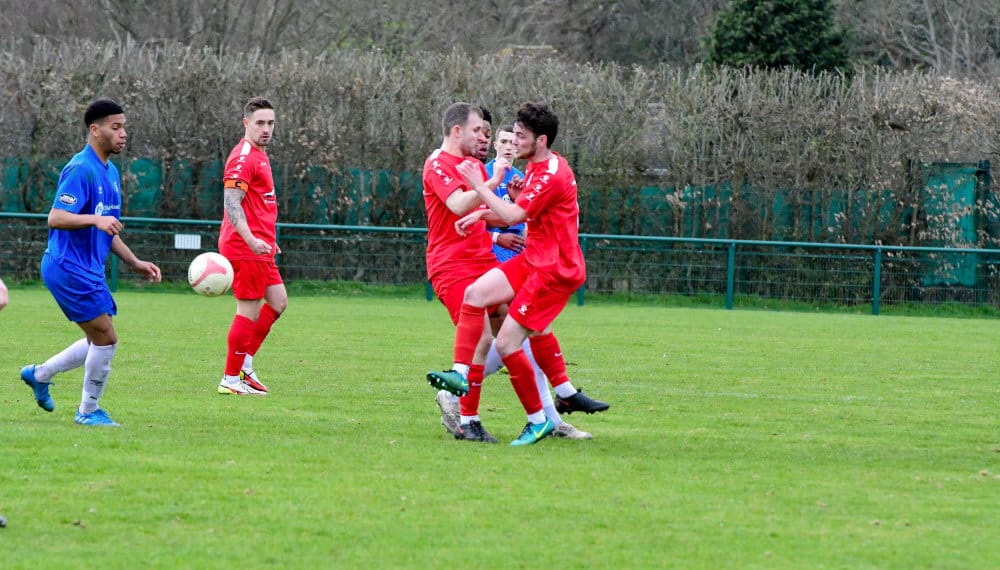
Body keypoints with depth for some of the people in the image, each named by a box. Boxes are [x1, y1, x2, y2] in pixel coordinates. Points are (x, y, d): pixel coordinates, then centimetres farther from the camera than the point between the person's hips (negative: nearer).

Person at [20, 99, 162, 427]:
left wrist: (135, 263, 16)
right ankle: (89, 411, 6)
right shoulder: (81, 170, -16)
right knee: (106, 338, -8)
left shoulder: (110, 172, 14)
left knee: (100, 342, 14)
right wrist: (96, 219, -38)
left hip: (89, 269, 10)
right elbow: (55, 218, -25)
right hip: (68, 267, -10)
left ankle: (39, 375, 28)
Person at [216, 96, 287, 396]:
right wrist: (251, 240, -34)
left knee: (278, 301, 13)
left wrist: (269, 240, 28)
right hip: (245, 248, -10)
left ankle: (244, 364, 17)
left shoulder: (260, 155, 17)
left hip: (259, 247, 10)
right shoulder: (243, 158, -14)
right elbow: (231, 204, -23)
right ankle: (232, 379, 0)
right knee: (249, 311, -7)